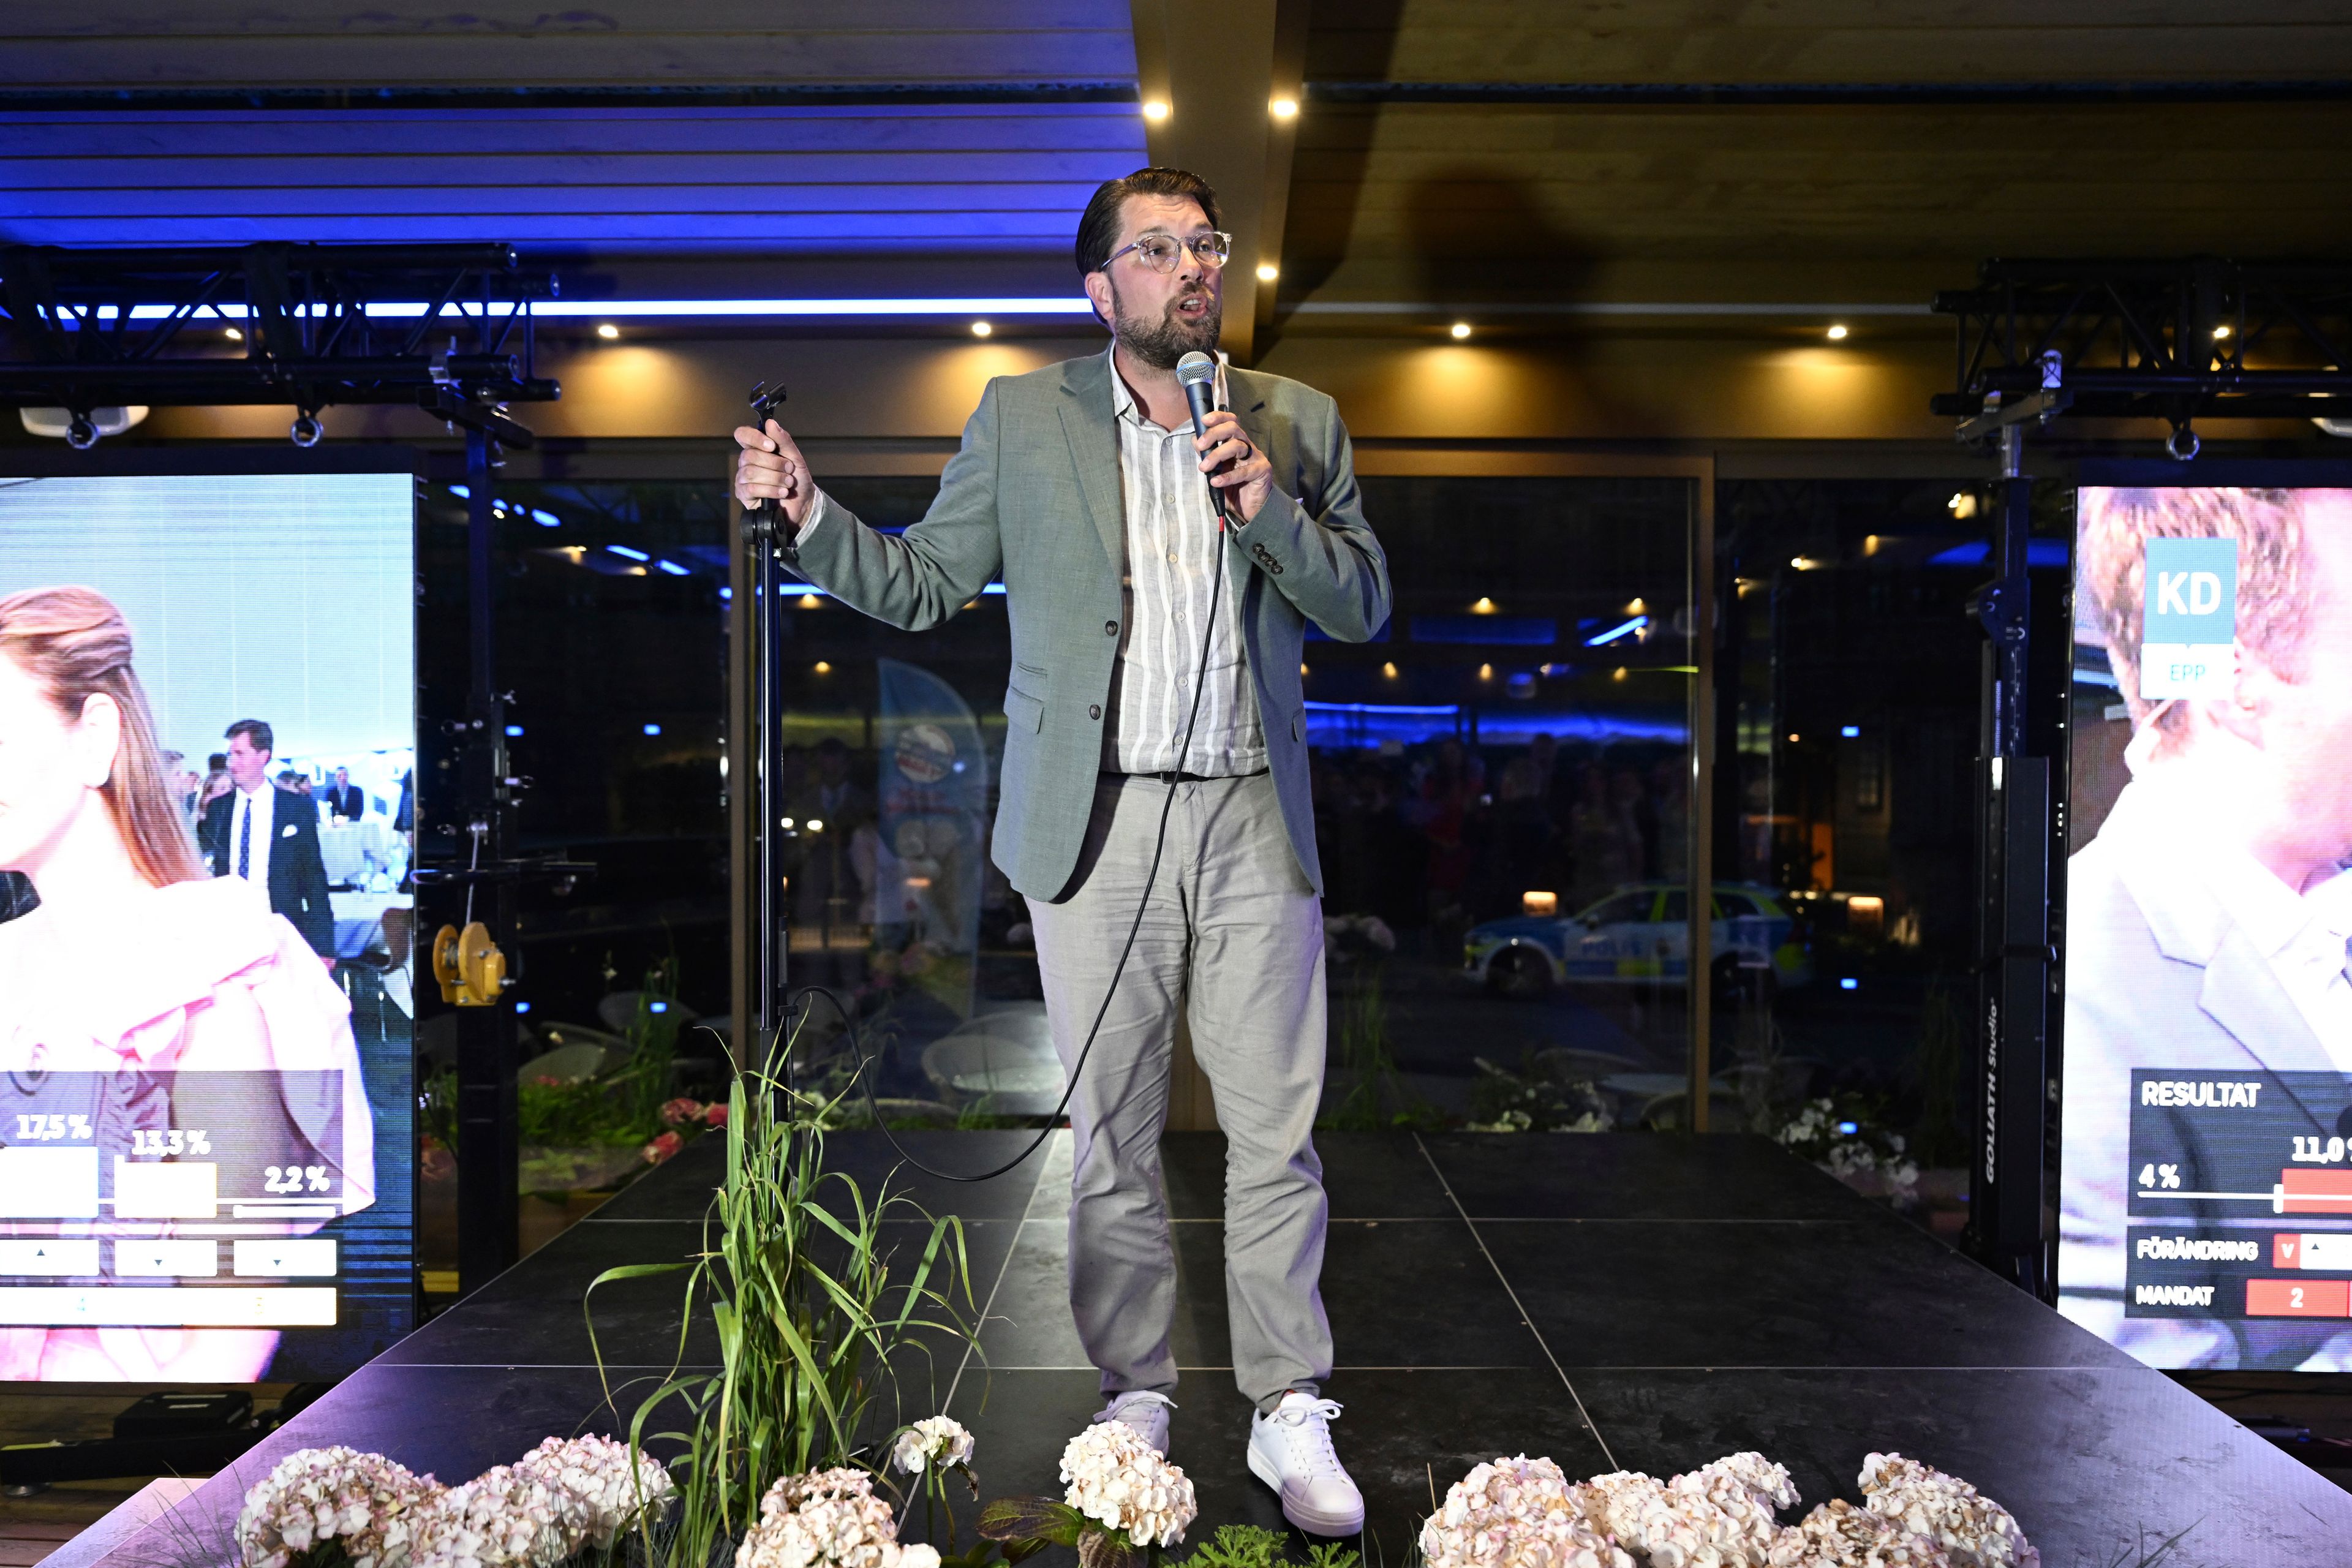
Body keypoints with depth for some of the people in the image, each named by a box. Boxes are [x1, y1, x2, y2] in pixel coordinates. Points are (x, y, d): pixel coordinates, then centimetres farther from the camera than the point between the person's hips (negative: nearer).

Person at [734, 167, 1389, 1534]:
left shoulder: (1297, 423, 10)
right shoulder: (1022, 418, 8)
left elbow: (1364, 608, 7)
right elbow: (924, 585, 10)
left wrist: (1272, 510, -9)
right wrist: (807, 512, -5)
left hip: (1254, 822, 1)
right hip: (1101, 827, 0)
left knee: (1278, 1135, 3)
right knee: (1113, 1139, 8)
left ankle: (1289, 1414, 17)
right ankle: (1137, 1401, 24)